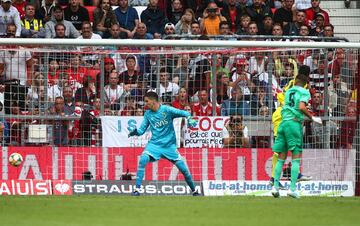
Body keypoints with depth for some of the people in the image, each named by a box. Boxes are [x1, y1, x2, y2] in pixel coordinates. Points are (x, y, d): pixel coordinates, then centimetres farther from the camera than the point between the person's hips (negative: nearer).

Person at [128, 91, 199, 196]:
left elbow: (183, 113, -15)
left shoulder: (166, 110, -10)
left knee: (184, 169, -3)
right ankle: (137, 189, -19)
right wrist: (135, 132, -17)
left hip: (169, 145, -2)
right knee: (142, 160, -24)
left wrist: (189, 119, -36)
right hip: (154, 143, 2)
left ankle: (194, 191, 19)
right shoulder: (148, 114, 3)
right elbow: (141, 130, 4)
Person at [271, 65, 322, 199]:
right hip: (295, 123, -6)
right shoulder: (304, 92, -2)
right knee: (296, 158, -4)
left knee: (281, 158, 8)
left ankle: (275, 187, 3)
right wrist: (312, 118, -7)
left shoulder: (289, 91, 17)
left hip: (283, 122, 6)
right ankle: (292, 189, -11)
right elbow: (302, 107, -17)